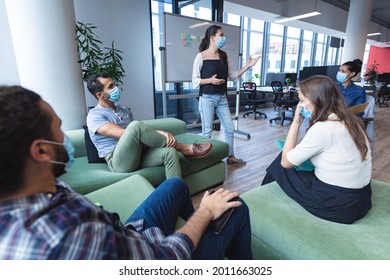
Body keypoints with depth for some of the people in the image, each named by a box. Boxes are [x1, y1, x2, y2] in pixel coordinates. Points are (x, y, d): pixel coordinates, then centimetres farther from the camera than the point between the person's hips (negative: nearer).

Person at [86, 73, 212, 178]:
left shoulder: (124, 109, 20)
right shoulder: (94, 115, -2)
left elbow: (139, 134, 15)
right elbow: (121, 134, -17)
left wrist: (160, 135, -7)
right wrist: (157, 133, -22)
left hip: (138, 155, 6)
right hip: (118, 161, -6)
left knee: (169, 152, -25)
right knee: (135, 125, -32)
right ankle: (183, 148, -19)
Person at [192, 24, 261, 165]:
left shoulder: (223, 56, 10)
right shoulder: (201, 56, -6)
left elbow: (232, 76, 12)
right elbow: (195, 80, -7)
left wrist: (247, 66, 5)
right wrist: (210, 80, -22)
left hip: (222, 98, 6)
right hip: (207, 98, -5)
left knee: (230, 129, 8)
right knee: (207, 131, 2)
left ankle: (231, 157, 25)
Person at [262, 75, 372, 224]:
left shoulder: (322, 128, -23)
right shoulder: (350, 120, 3)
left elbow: (285, 161, -14)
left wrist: (296, 122, -12)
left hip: (336, 205, -8)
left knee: (279, 166, 4)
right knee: (297, 159, 17)